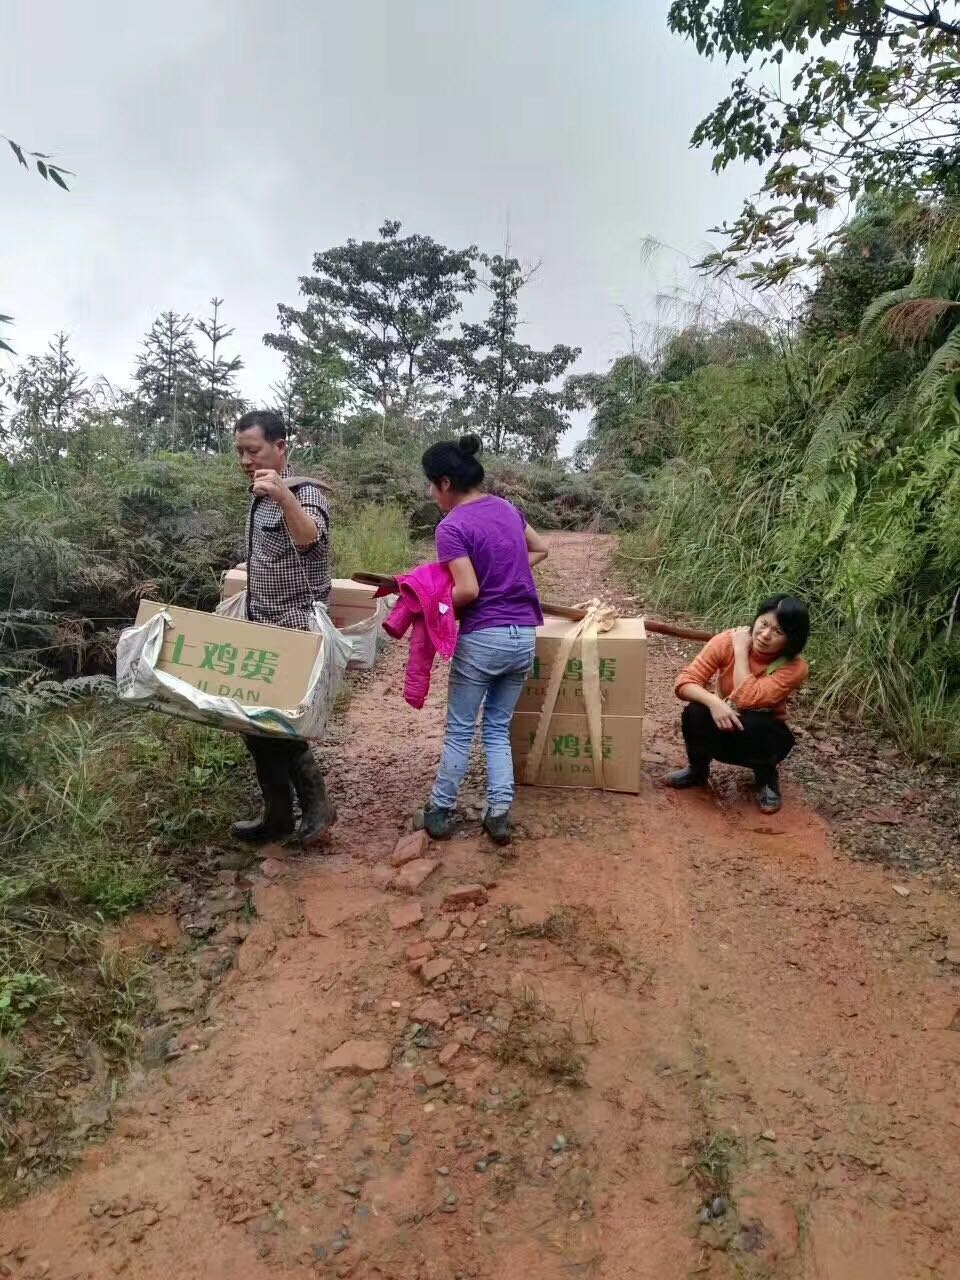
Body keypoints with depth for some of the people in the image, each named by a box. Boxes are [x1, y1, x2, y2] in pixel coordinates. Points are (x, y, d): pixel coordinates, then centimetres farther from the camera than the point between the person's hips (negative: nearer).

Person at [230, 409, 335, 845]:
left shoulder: (305, 492, -15)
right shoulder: (259, 498, 12)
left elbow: (310, 539, -39)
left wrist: (284, 497, -55)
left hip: (296, 632, -9)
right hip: (261, 630, 9)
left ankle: (315, 803, 12)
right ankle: (277, 815, 23)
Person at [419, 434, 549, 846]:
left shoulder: (451, 527, -13)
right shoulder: (506, 508, 9)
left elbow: (468, 590, -20)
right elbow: (539, 550, 24)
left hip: (482, 638, -6)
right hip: (524, 636, 6)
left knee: (459, 730, 9)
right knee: (498, 729, 16)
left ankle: (440, 810, 20)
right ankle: (499, 813, 12)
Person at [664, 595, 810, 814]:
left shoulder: (795, 668, -25)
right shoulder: (727, 641, -19)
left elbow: (746, 699, -36)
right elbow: (685, 682, -22)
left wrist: (741, 651, -27)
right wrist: (713, 702, -40)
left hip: (764, 734, -2)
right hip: (725, 728, 2)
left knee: (750, 724, -36)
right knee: (695, 713, -29)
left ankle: (767, 778, -3)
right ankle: (698, 771, 1)